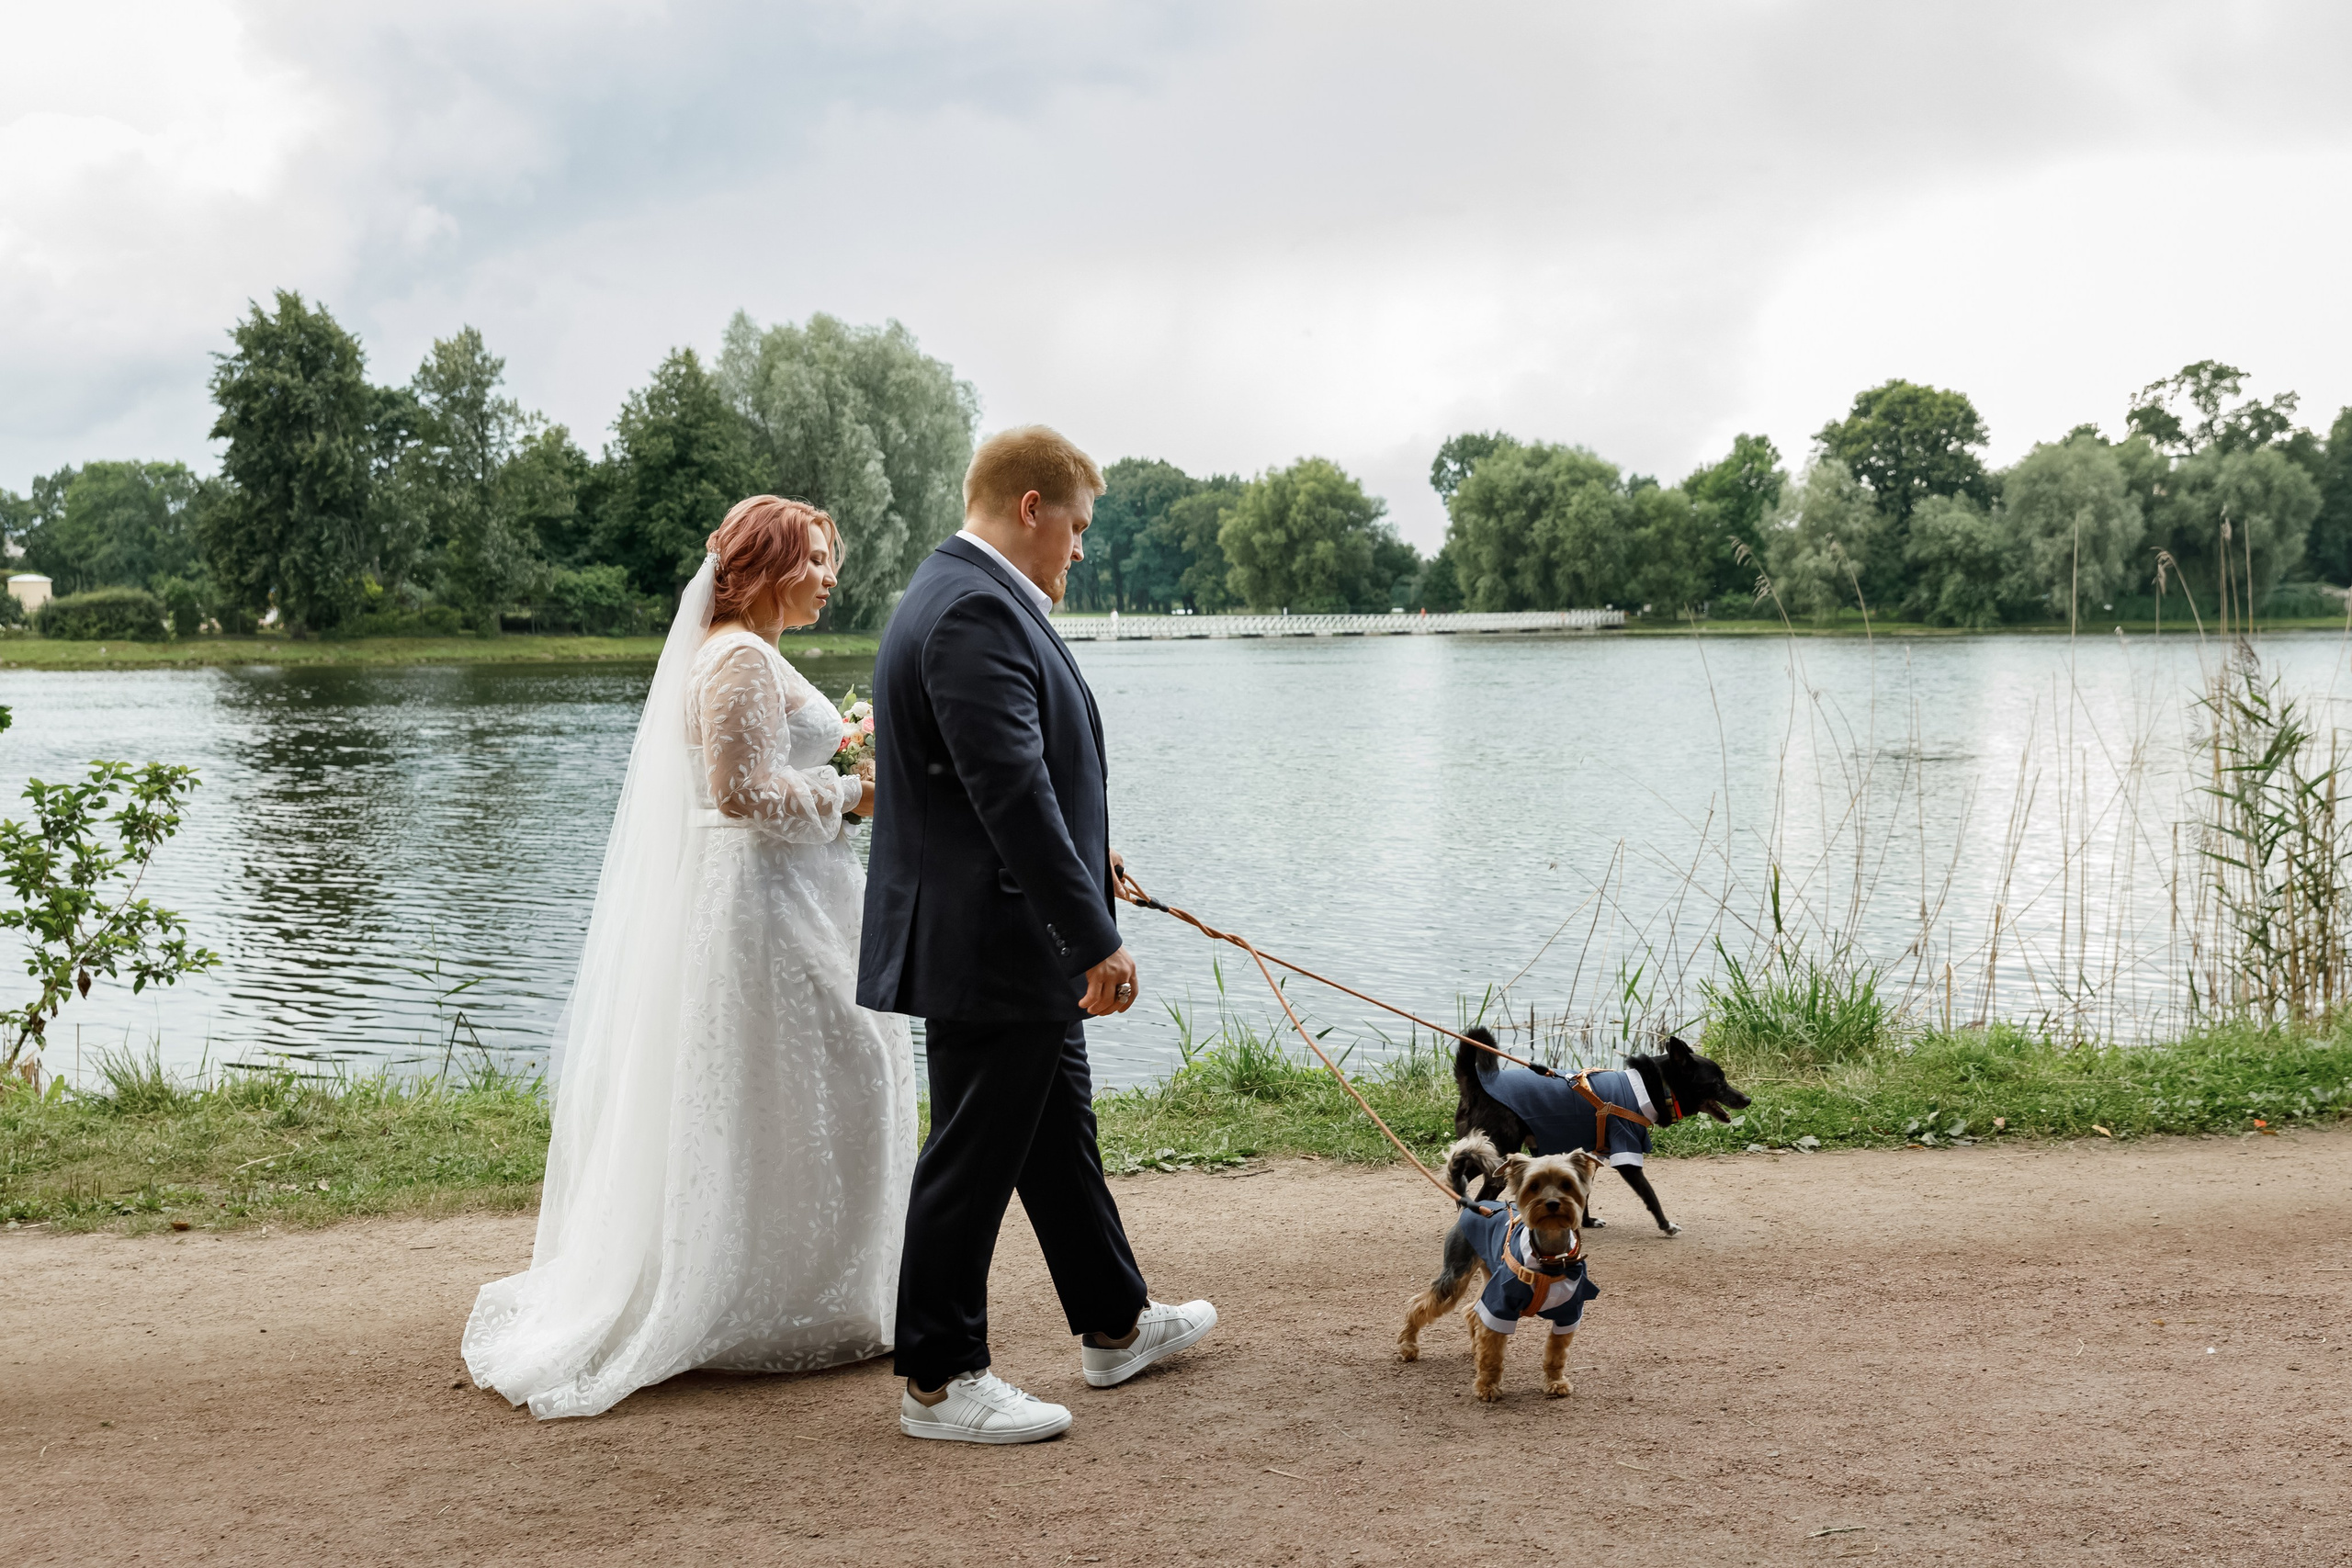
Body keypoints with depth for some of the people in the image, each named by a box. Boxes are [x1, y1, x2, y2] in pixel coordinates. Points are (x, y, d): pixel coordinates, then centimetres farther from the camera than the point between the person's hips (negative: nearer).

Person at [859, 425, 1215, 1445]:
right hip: (987, 947, -11)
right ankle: (938, 1381, 12)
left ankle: (1115, 1327, 35)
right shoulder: (975, 611, -21)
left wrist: (1079, 856, 31)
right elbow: (1013, 791, -27)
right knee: (973, 1159, 0)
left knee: (1060, 1133, 21)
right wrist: (1095, 935, -25)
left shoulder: (967, 596, 14)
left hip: (1014, 944, 11)